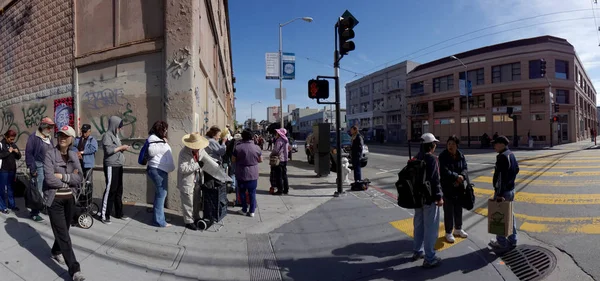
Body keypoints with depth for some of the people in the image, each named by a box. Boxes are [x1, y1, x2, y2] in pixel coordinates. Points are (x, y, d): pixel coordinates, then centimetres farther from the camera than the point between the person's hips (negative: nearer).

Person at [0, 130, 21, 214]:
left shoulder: (13, 144, 10)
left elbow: (18, 157, 13)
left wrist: (17, 152, -6)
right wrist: (8, 152, -16)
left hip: (12, 170, 5)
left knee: (10, 188, 13)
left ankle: (11, 204, 20)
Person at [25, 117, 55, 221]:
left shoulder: (49, 138, 16)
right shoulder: (34, 137, -5)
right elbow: (28, 153, -9)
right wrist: (32, 168, -13)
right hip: (39, 166, -6)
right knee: (38, 191, -4)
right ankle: (34, 213, 6)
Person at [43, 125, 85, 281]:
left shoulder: (74, 155, 4)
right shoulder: (50, 154, -10)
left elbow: (80, 179, -3)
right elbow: (50, 179, -19)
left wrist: (63, 176, -16)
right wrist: (70, 180, -10)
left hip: (70, 199, 5)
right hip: (55, 199, -4)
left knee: (63, 230, 19)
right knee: (63, 234, -4)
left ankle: (56, 252, 47)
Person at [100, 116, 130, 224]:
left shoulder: (116, 135, 16)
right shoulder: (107, 135, -8)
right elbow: (108, 150, -19)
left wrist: (123, 149, 3)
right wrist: (121, 147, -10)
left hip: (118, 166, 8)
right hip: (111, 166, -8)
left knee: (119, 190, 11)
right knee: (110, 190, -6)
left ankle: (119, 213, 19)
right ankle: (104, 215, 2)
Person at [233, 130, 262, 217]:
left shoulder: (238, 147, -11)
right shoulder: (257, 148, -7)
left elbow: (233, 160, -3)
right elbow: (261, 160, 3)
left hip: (241, 174, -1)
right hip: (253, 174, 1)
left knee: (242, 192, 15)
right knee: (252, 193, 11)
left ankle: (244, 210, 23)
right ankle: (252, 211, 16)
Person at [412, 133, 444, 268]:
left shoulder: (416, 158, 8)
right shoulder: (432, 159, -17)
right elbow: (435, 180, -21)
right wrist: (439, 197, -15)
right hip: (429, 198, -8)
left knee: (419, 225, 19)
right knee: (430, 228, 1)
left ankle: (417, 251, 31)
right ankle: (429, 259, 8)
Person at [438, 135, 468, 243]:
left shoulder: (461, 155, 4)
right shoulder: (443, 156, -13)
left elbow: (465, 168, -1)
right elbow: (444, 171, -20)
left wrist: (462, 176, -20)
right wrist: (456, 176, -22)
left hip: (459, 186, 5)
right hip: (447, 187, -5)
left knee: (459, 209, 18)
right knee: (448, 210, 3)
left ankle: (458, 229, 37)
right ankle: (448, 232, 16)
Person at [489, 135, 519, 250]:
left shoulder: (502, 156, -21)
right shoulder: (511, 155, 9)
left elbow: (501, 176, -25)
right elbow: (516, 170, 19)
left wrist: (499, 193, -24)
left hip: (503, 191, -10)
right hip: (511, 189, 10)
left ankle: (502, 242, 10)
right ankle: (512, 240, 28)